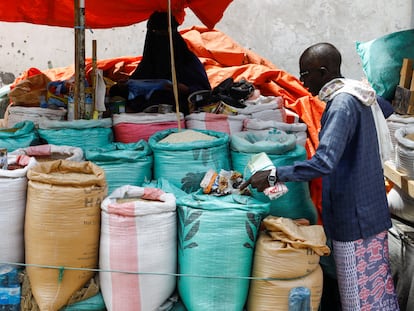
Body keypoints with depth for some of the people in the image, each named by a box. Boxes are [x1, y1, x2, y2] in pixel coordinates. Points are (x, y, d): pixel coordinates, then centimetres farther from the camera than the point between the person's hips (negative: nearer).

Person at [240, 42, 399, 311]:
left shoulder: (341, 105, -22)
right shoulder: (360, 95, 8)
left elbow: (323, 162, -32)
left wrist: (273, 175, -26)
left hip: (354, 215, -10)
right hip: (373, 210, 10)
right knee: (378, 281, 19)